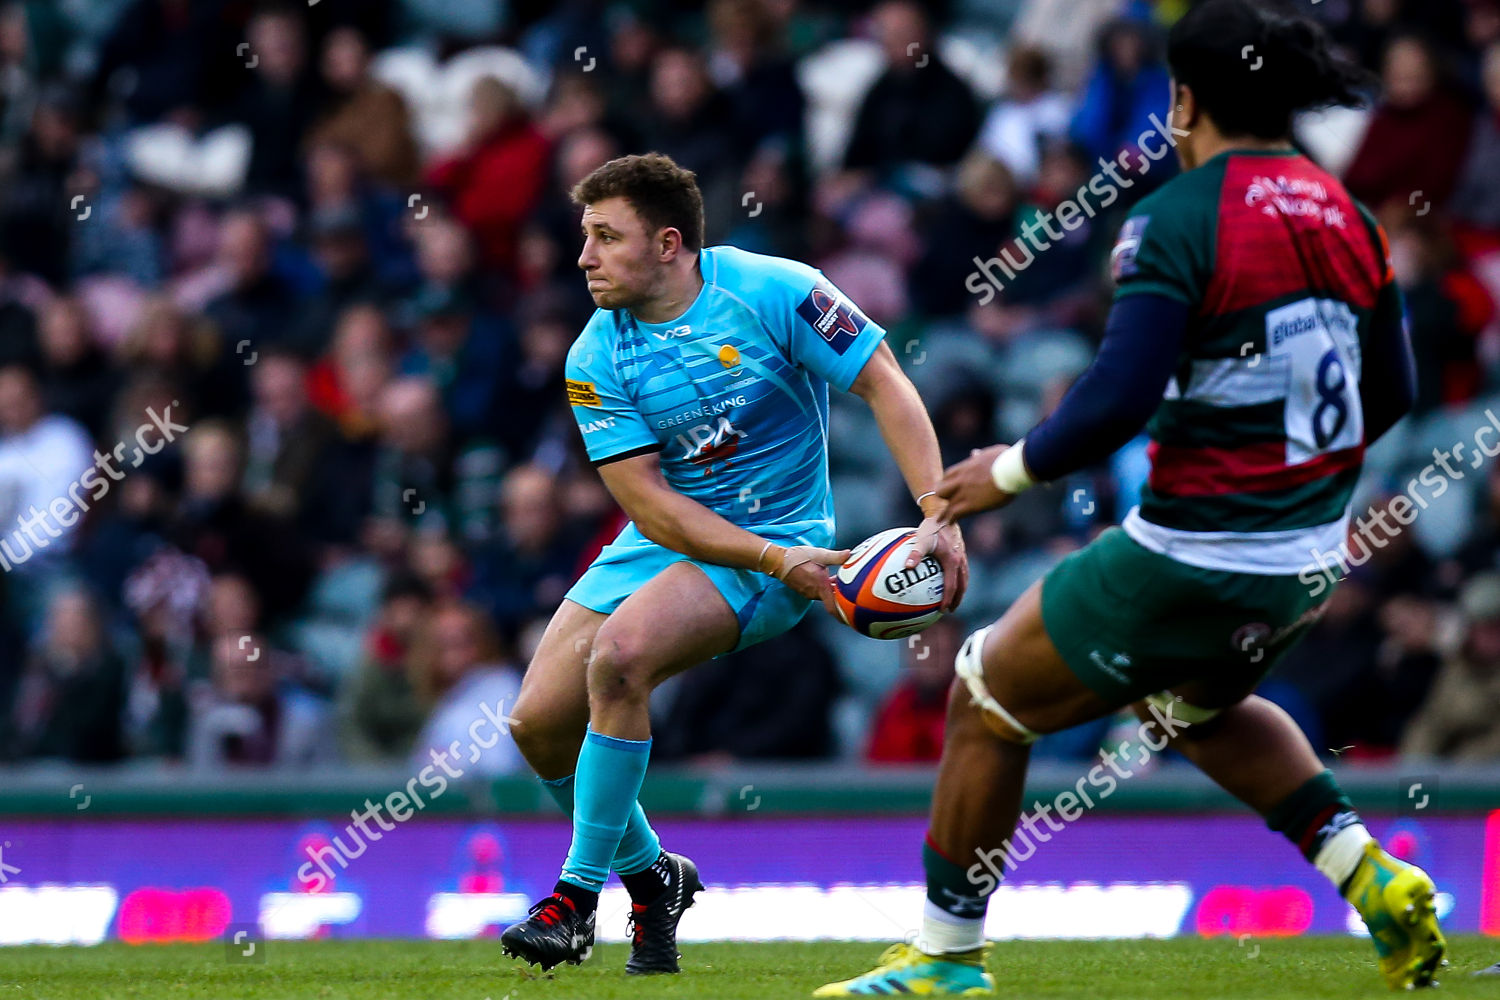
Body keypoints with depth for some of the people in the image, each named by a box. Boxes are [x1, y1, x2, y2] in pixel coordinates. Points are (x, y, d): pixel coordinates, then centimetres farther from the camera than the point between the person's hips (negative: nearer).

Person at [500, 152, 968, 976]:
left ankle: (579, 894, -19)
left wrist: (939, 518, -22)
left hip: (777, 540, -5)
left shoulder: (774, 292, -16)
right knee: (538, 724, -6)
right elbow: (648, 501, -13)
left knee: (620, 653, -30)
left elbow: (886, 388, -11)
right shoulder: (595, 360, -7)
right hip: (662, 543, 5)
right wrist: (775, 562, -25)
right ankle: (651, 875, 21)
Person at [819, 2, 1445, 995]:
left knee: (987, 698, 14)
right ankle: (1366, 873, 19)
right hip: (1310, 559, 7)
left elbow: (1119, 398, -24)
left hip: (1190, 562, -7)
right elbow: (1391, 392, 11)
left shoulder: (1178, 217, -17)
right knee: (1199, 706, 36)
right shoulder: (1344, 214, 4)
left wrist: (1011, 470, -8)